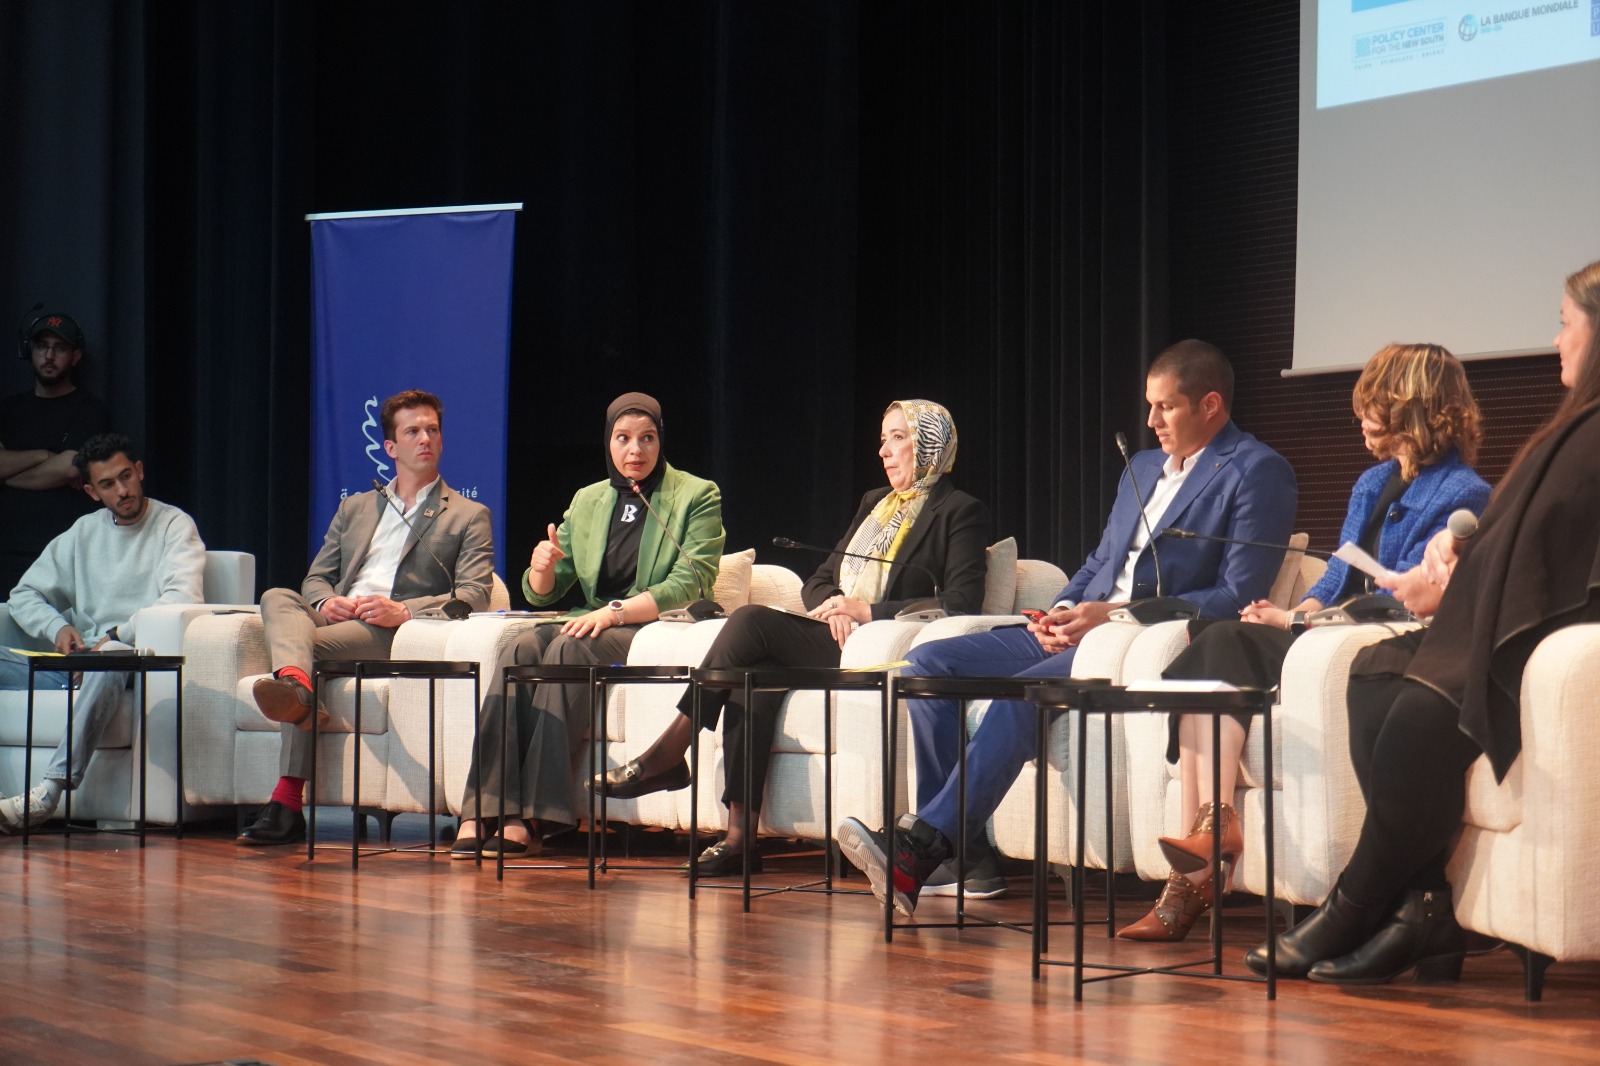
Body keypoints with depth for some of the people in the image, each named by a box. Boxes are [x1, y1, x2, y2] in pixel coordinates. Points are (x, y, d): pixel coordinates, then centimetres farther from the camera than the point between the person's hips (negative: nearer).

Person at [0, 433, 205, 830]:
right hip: (78, 663, 6)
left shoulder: (174, 525, 6)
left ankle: (50, 790, -49)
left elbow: (181, 600, -10)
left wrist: (119, 634, -16)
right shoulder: (85, 532, 22)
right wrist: (58, 627, 3)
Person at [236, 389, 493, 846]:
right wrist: (325, 601, -4)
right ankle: (294, 683, -63)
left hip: (398, 636, -4)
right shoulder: (354, 508, 31)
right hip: (333, 620, 4)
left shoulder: (469, 516, 16)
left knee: (310, 643, -37)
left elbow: (474, 595, 1)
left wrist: (403, 611, -17)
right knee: (276, 597, -32)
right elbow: (315, 577, 24)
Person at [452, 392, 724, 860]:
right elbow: (541, 594, 16)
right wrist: (541, 567, -10)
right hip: (591, 622, 5)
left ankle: (533, 817, -37)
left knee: (568, 650, -33)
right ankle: (481, 811, -37)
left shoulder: (697, 496, 4)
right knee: (523, 649, -28)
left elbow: (691, 583, -9)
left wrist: (615, 611, -21)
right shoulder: (587, 501, 18)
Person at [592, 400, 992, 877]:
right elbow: (817, 582, 24)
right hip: (830, 640, 7)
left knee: (752, 620, -24)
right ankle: (739, 835, -30)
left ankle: (668, 753, -17)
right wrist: (832, 605, -1)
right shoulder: (874, 502, 27)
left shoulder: (960, 513, 4)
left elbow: (961, 605, -10)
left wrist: (867, 611, -15)